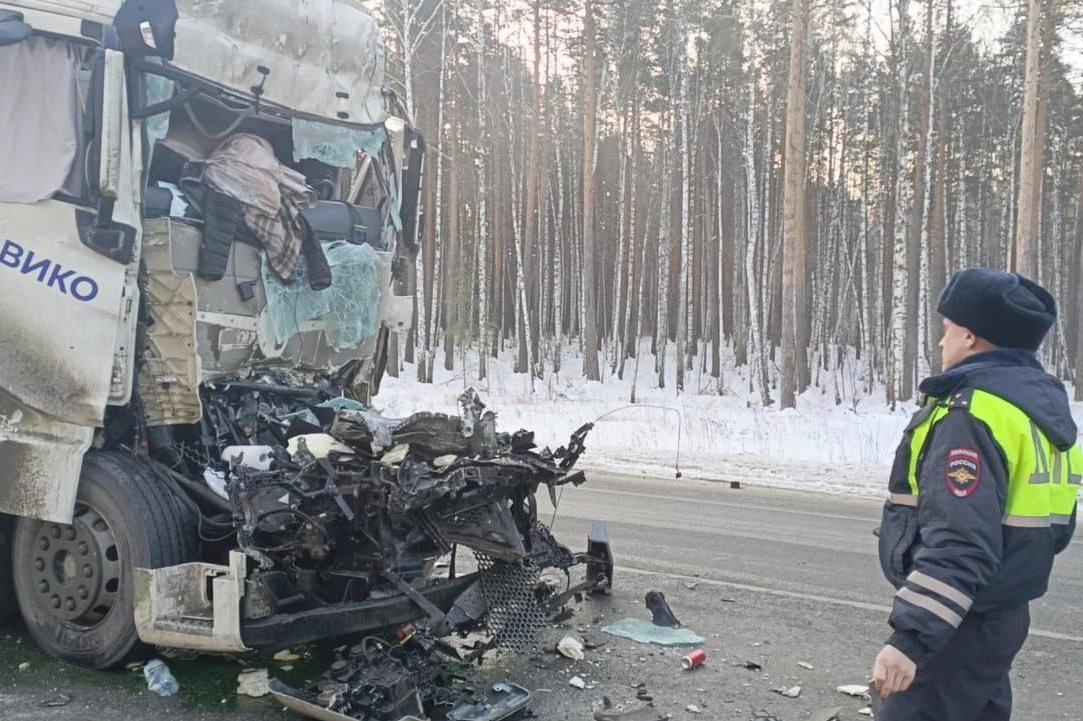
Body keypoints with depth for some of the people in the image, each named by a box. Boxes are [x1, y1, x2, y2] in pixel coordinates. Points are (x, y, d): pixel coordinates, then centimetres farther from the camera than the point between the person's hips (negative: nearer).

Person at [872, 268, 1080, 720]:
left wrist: (911, 638, -31)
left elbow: (959, 541, -30)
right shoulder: (1045, 406, 10)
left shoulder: (973, 412, -22)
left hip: (958, 627, -10)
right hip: (1005, 615, 10)